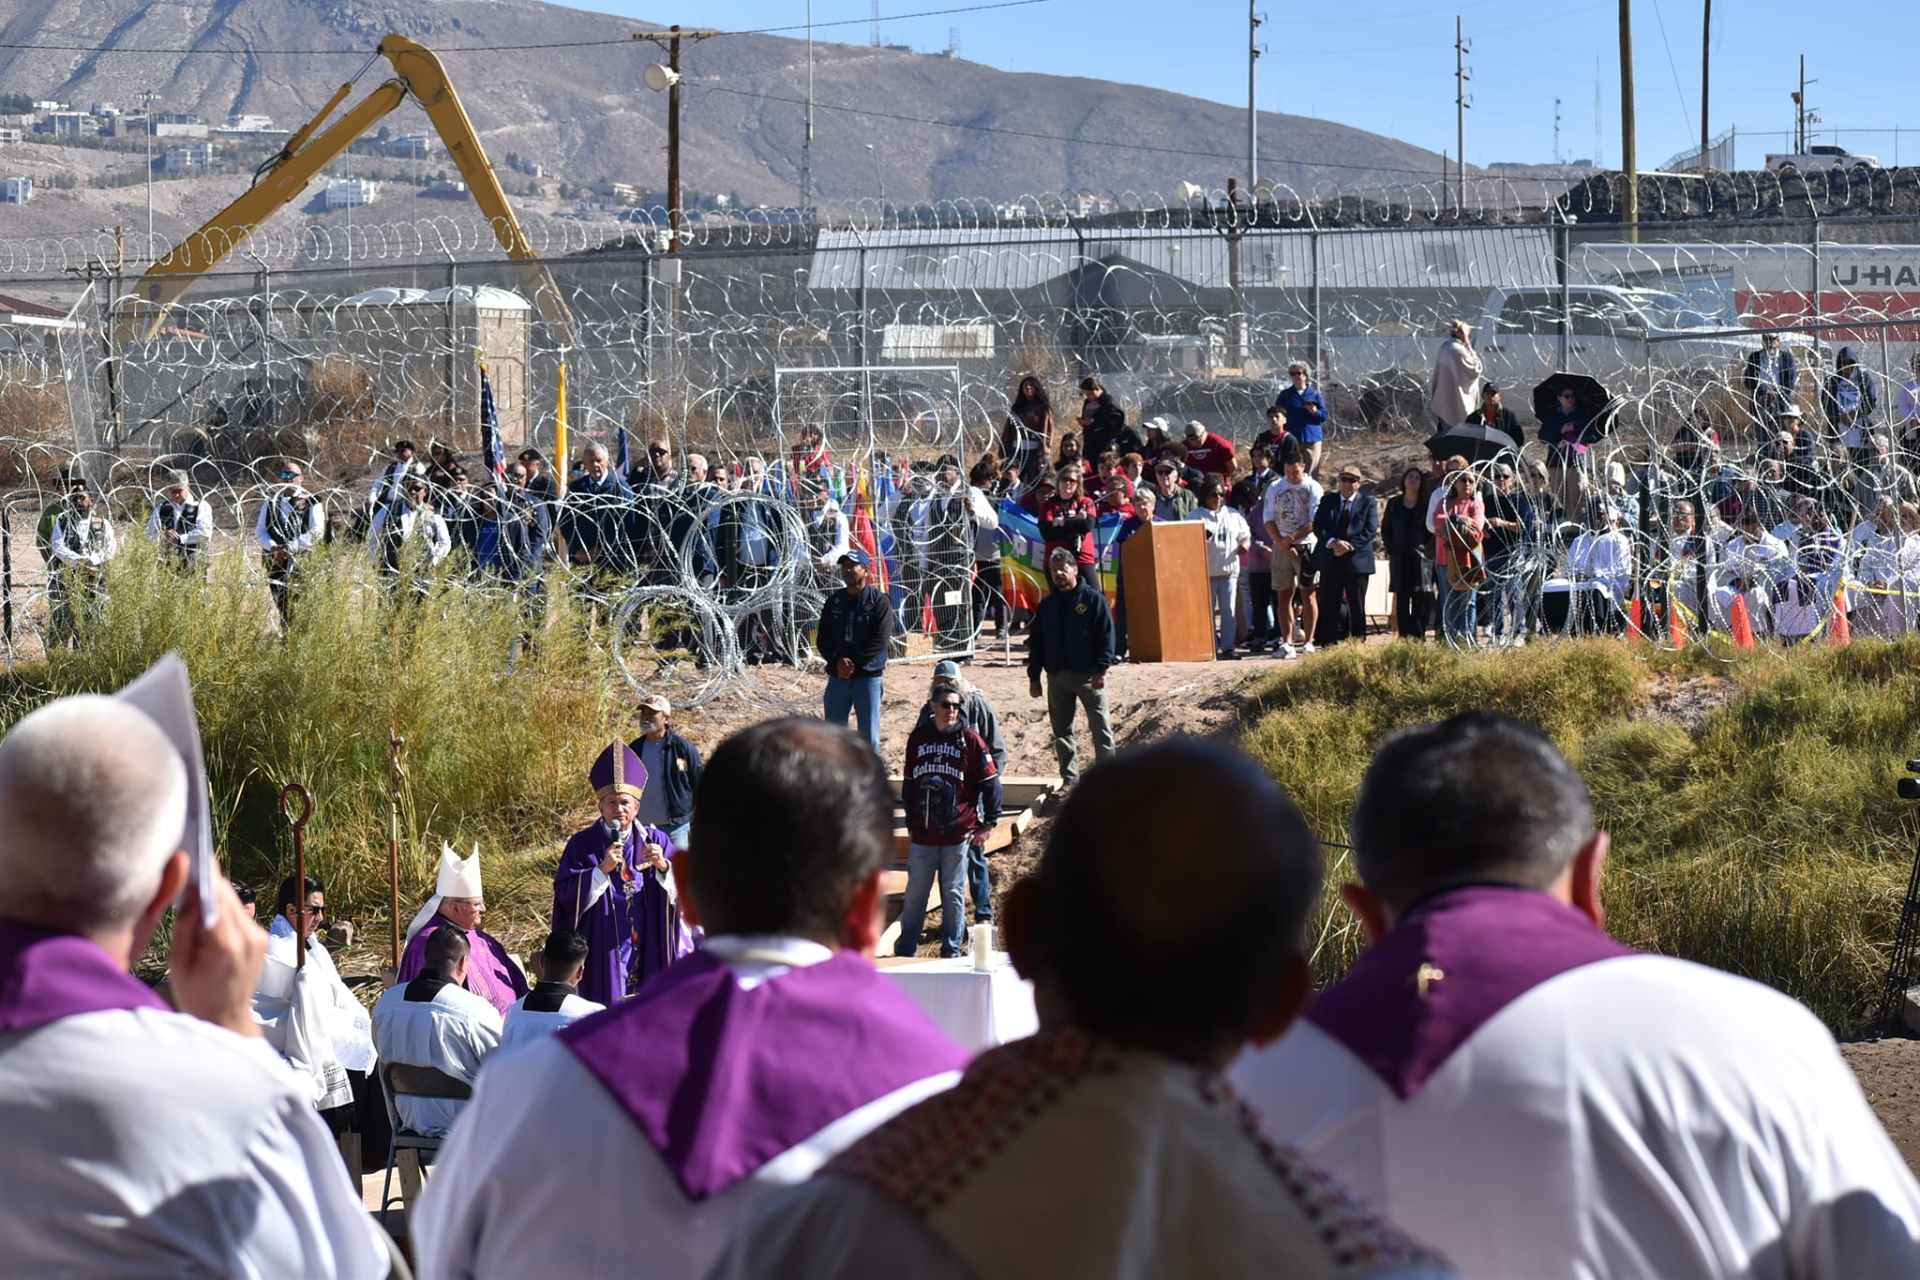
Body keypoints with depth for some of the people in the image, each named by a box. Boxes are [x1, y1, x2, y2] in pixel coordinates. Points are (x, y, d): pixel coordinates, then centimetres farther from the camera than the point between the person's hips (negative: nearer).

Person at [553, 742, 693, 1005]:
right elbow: (565, 895, -8)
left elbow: (683, 888, -2)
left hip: (651, 953, 2)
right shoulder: (582, 845, 0)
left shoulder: (656, 841, 5)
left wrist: (663, 866, -22)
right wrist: (602, 869, -19)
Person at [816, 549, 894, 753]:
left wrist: (853, 664, -14)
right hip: (838, 678, 5)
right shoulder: (834, 601, 12)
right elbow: (823, 639, 9)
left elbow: (880, 642, -11)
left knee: (869, 738, -4)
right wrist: (838, 661, -10)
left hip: (868, 677, -5)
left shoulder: (879, 601, -3)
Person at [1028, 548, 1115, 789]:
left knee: (1100, 728, -4)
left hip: (1088, 675, -5)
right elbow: (1036, 643, 15)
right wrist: (1034, 677, 8)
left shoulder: (1093, 599, -1)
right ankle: (1069, 778, 14)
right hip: (1057, 676, 5)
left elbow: (1106, 636, -6)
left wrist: (1102, 670, -14)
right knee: (1061, 730, 7)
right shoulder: (1046, 606, 13)